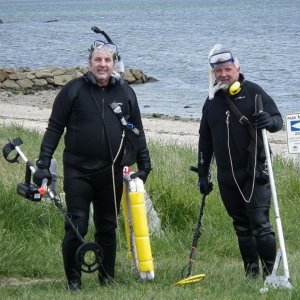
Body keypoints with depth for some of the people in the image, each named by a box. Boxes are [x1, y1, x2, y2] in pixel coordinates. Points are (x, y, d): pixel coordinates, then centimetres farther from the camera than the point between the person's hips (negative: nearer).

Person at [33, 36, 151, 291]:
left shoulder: (126, 93, 8)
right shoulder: (73, 91, -1)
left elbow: (137, 132, 16)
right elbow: (54, 128, 1)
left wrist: (144, 166, 15)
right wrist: (43, 163, -5)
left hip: (111, 174, 3)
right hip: (78, 172, -2)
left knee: (108, 228, 9)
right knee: (76, 228, -4)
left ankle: (108, 278, 20)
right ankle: (73, 280, 6)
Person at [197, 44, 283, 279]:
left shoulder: (253, 92, -1)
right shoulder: (212, 102, 13)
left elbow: (278, 119, -4)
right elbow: (205, 141, 19)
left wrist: (270, 121, -28)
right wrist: (203, 174, 17)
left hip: (255, 173, -5)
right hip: (227, 177, 5)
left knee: (260, 223, -11)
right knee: (241, 226, 8)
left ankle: (270, 271, -5)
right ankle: (251, 274, 13)